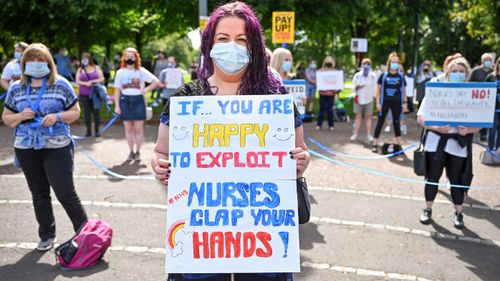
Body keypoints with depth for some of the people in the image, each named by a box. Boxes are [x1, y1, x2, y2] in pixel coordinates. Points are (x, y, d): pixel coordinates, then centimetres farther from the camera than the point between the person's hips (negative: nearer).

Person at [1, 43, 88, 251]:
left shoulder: (61, 85, -2)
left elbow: (75, 112, 1)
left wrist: (57, 116, -17)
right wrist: (21, 116, -11)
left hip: (57, 147, -4)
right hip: (26, 148, 4)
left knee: (65, 193, -5)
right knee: (39, 194, 13)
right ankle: (47, 236, 26)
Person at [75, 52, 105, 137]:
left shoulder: (96, 68, 8)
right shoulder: (80, 69, 11)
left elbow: (102, 79, 2)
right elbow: (77, 81, 4)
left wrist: (92, 81, -12)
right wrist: (85, 83, -13)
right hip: (84, 95, 2)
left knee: (96, 112, -3)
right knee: (86, 113, 2)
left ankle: (96, 131, 3)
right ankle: (88, 131, 8)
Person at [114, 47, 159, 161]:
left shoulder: (141, 71, 2)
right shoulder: (120, 72, 8)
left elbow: (156, 81, 2)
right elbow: (117, 90, 7)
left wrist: (146, 90, -5)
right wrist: (116, 105, 1)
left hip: (138, 100, -2)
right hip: (125, 100, 2)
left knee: (138, 128, -2)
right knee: (128, 128, 5)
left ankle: (138, 151, 8)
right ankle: (131, 151, 14)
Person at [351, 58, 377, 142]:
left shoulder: (373, 76, 2)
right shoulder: (357, 75, 5)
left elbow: (375, 88, 4)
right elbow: (353, 86, 6)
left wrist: (374, 96, -3)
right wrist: (357, 86, -14)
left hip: (369, 99, -1)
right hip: (359, 98, 1)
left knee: (368, 117, 2)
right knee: (358, 116, 4)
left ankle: (369, 135, 6)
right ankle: (355, 133, 8)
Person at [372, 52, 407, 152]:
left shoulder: (401, 76, 4)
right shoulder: (384, 75, 0)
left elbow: (404, 90, 8)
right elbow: (378, 90, 2)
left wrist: (405, 102, 2)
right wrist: (378, 103, -4)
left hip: (397, 102, 1)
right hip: (385, 101, -1)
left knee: (396, 122, 8)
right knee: (380, 122, 0)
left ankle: (399, 144, 14)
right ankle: (375, 144, 5)